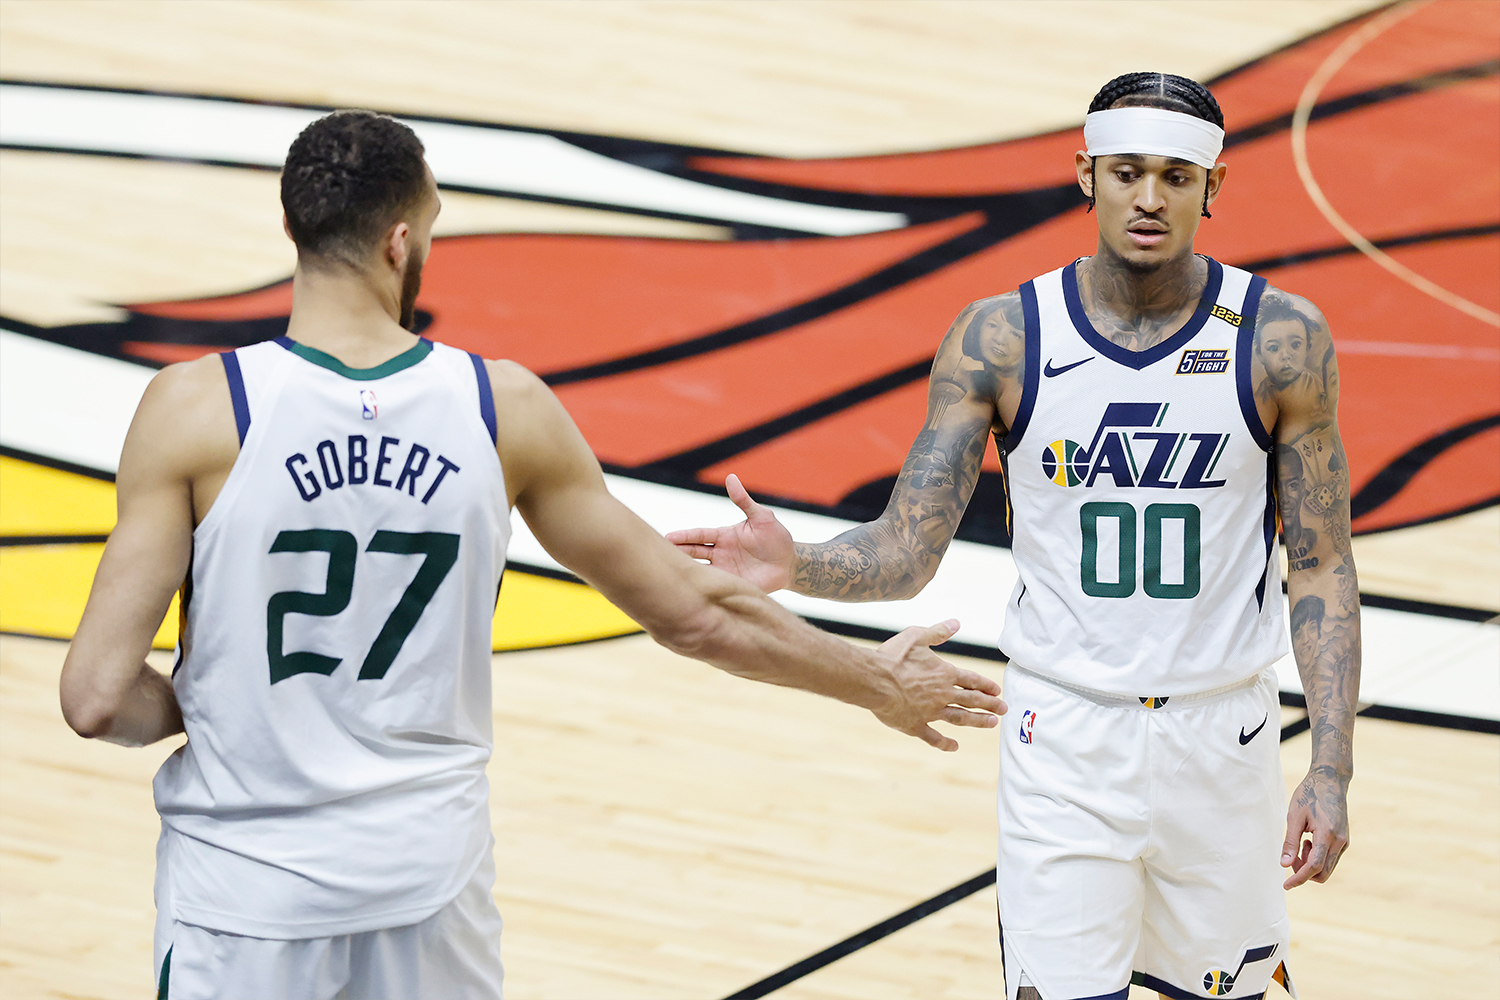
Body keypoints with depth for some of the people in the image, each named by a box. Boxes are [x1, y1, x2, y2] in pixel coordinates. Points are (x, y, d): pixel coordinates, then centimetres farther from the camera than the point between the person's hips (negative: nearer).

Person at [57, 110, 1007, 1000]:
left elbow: (99, 698, -16)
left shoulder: (197, 409, -13)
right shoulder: (502, 407, -4)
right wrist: (878, 681, 19)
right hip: (432, 874, 3)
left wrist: (203, 709, 7)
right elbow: (691, 611, 4)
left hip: (243, 888, -3)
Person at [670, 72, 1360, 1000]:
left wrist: (1332, 767, -11)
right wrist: (798, 565, -30)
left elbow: (1322, 565, -2)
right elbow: (907, 551, -8)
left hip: (1220, 737, 1)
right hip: (1064, 738, -1)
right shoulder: (1001, 339, -6)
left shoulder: (1280, 338, -7)